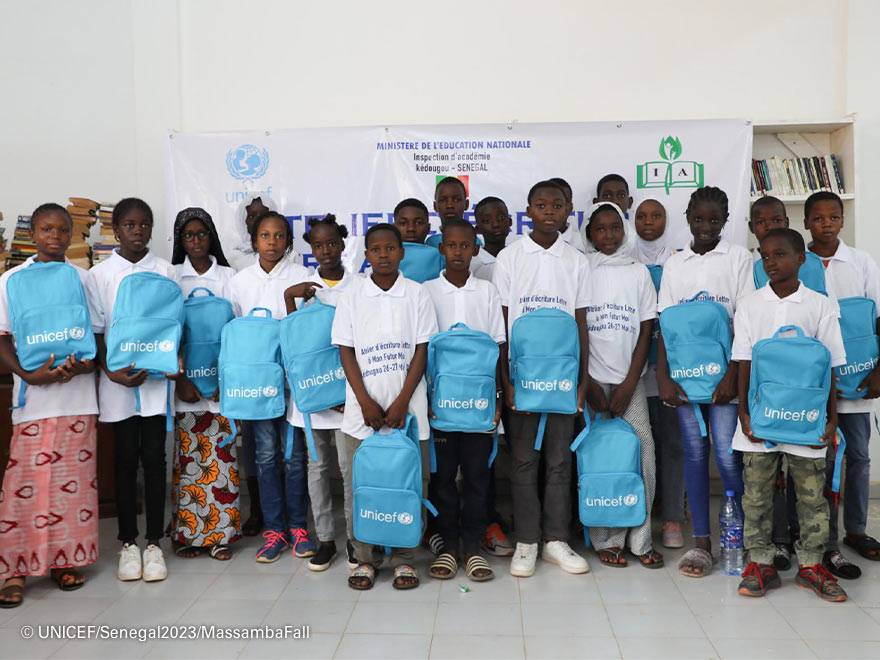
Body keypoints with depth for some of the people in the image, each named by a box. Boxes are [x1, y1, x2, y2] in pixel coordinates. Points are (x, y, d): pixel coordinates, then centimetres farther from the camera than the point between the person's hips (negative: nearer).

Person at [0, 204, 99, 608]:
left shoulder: (83, 279, 7)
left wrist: (88, 362, -12)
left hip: (79, 396, 2)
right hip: (35, 397, -1)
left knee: (75, 479, 6)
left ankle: (68, 558, 18)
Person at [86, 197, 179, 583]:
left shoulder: (165, 272, 5)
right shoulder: (99, 275, 3)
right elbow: (95, 332, 2)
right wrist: (111, 372, -11)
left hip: (156, 379, 0)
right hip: (117, 379, 0)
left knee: (154, 458, 3)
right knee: (125, 459, 6)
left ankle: (154, 543, 14)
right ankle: (128, 543, 18)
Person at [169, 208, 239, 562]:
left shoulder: (227, 276, 7)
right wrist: (179, 378, -9)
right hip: (184, 379, 0)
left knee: (221, 458, 2)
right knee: (187, 457, 2)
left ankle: (219, 533, 11)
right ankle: (188, 533, 13)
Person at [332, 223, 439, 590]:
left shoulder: (416, 294, 2)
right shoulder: (352, 295, 4)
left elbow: (421, 352, 0)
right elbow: (346, 351, 3)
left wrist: (401, 403, -9)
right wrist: (366, 403, -7)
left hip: (407, 407, 0)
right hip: (362, 408, 1)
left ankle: (403, 558, 19)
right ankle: (364, 558, 20)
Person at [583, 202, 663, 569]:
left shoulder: (639, 272, 8)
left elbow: (646, 331, 5)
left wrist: (628, 385, -3)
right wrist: (590, 384, -5)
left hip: (629, 380, 2)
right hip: (593, 378, -1)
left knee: (642, 449, -5)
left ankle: (639, 539, 7)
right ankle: (606, 539, 10)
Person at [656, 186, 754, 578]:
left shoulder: (738, 258, 3)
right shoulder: (674, 264, 10)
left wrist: (733, 375, -11)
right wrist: (663, 377, -3)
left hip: (722, 373, -2)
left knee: (727, 456, -4)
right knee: (694, 453, 6)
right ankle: (701, 542, 14)